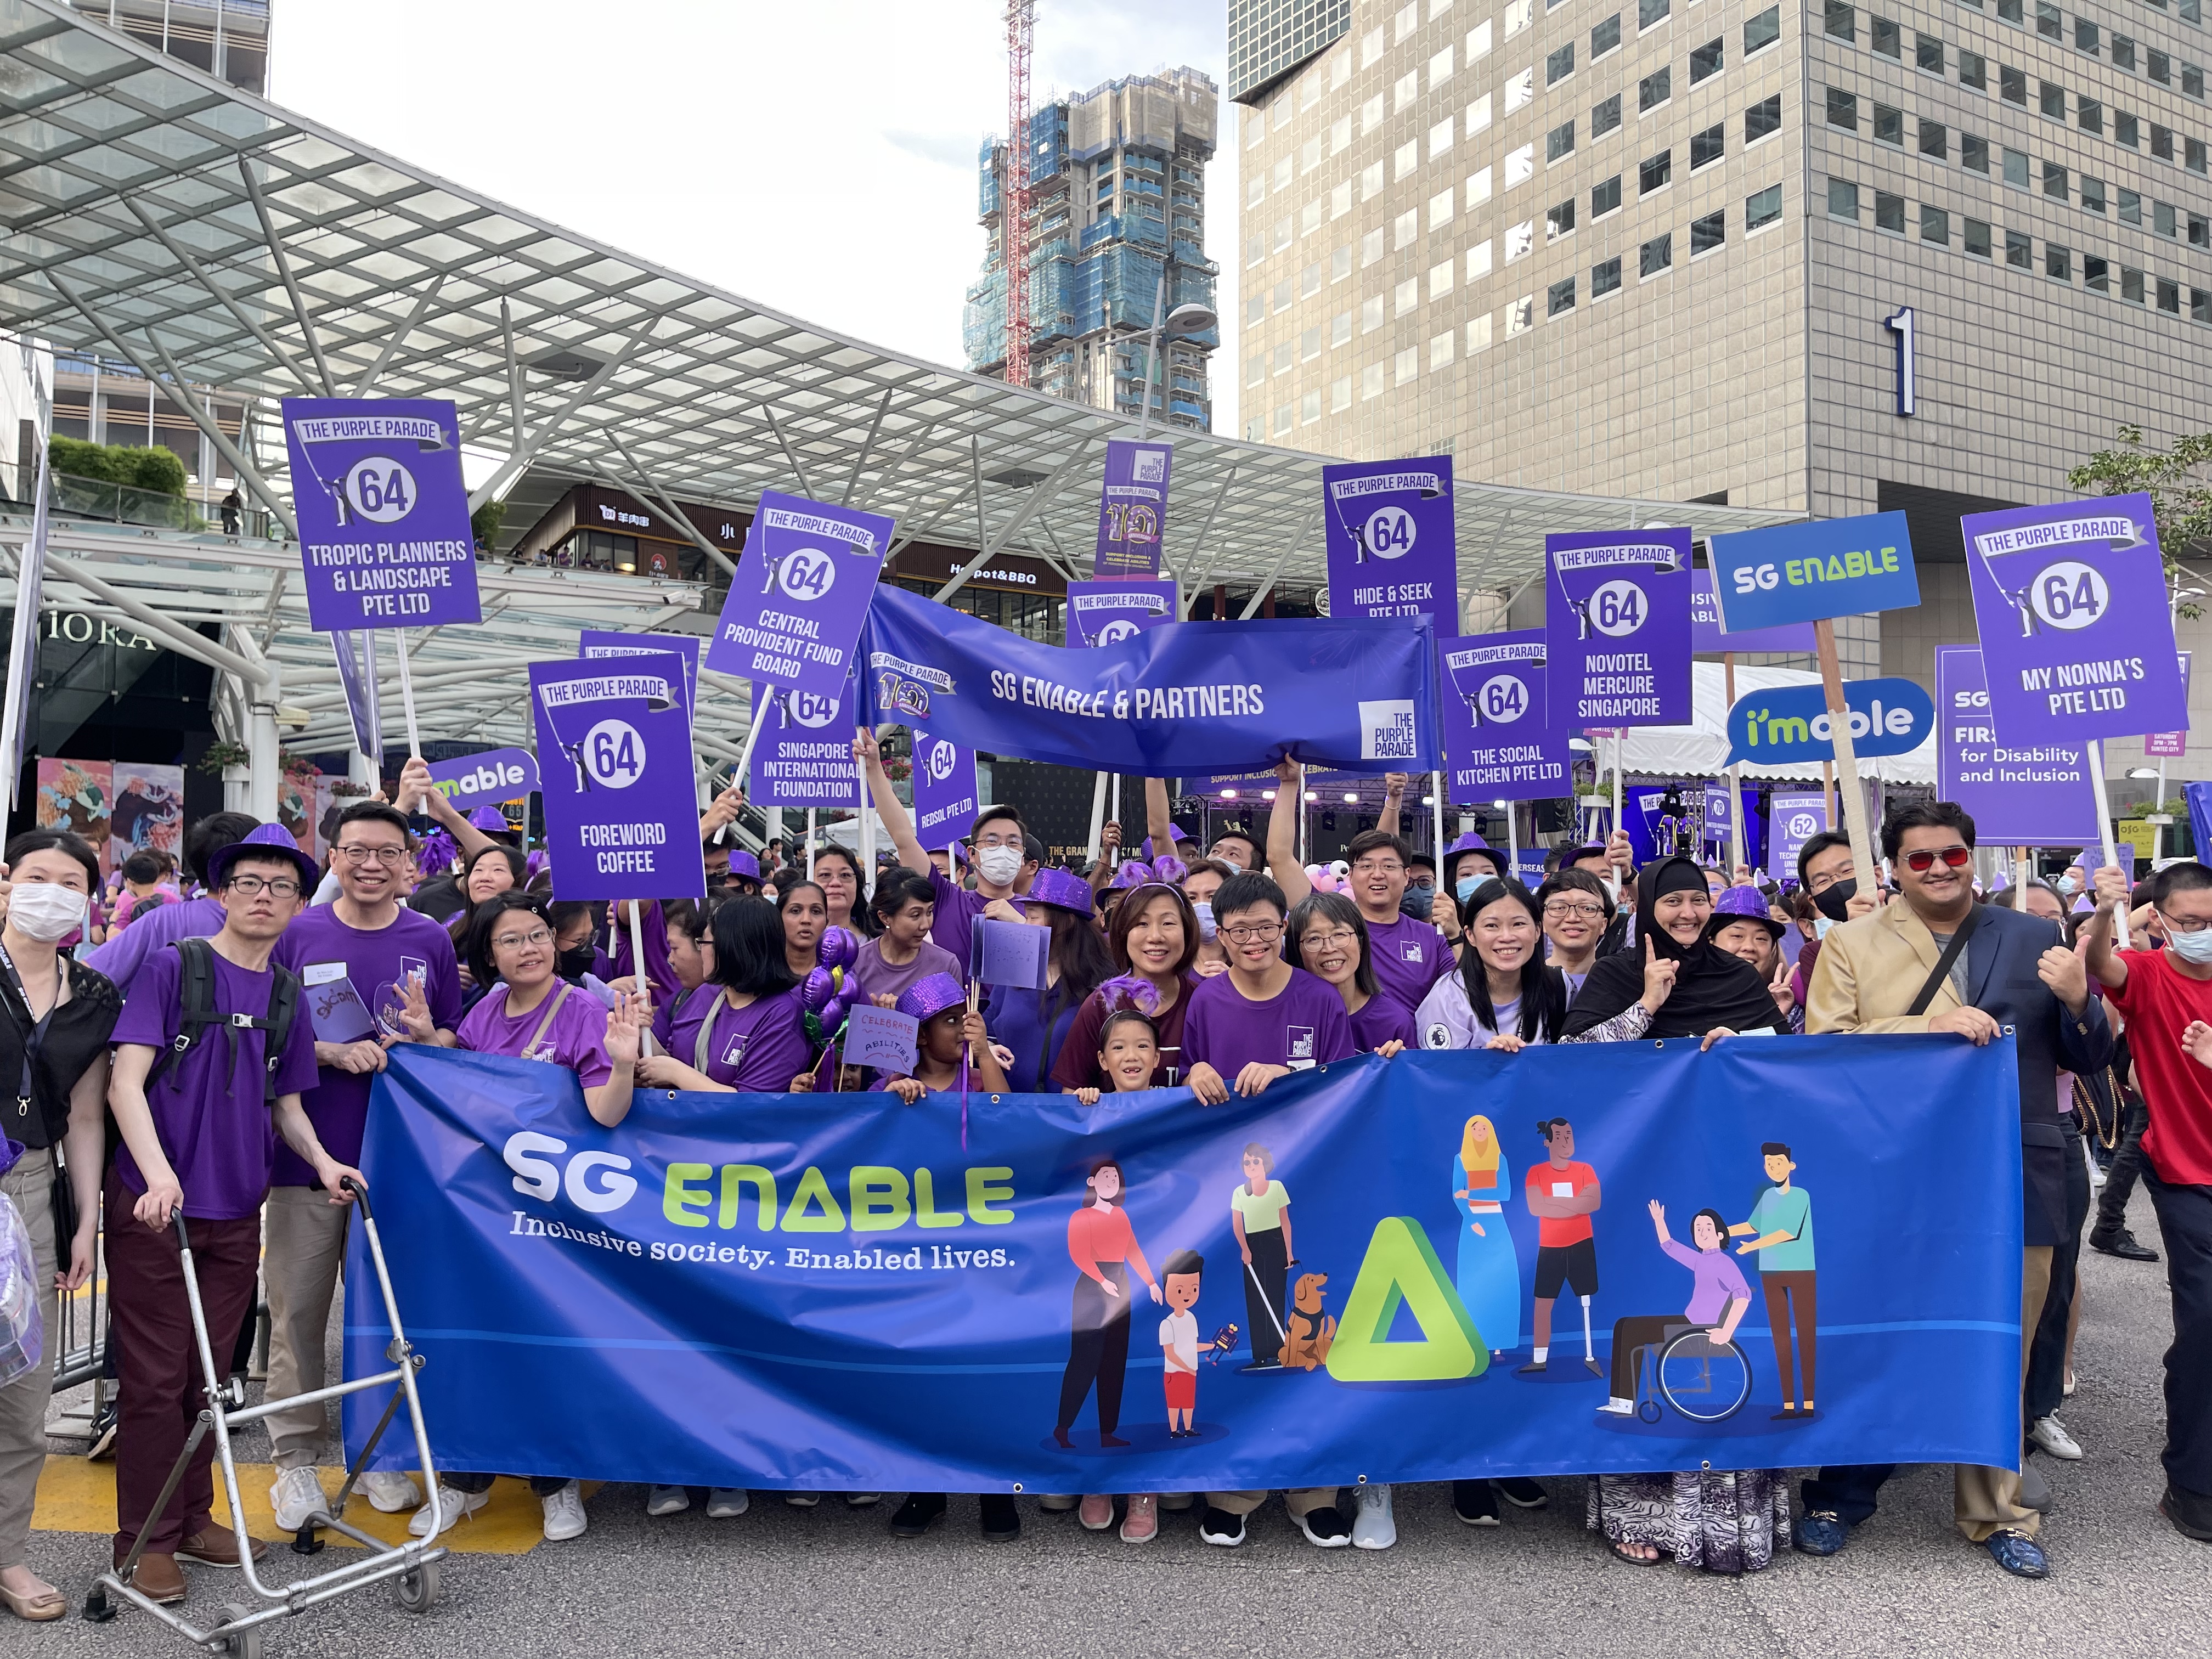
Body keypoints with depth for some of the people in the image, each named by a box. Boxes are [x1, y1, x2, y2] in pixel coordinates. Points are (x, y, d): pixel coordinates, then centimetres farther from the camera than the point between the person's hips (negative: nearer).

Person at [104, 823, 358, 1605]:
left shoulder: (287, 996, 9)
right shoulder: (173, 968, -6)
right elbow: (126, 1080, -13)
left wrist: (321, 1160, -3)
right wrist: (159, 1173, -27)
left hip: (236, 1213, 5)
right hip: (155, 1208, -5)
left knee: (209, 1374, 14)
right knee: (157, 1377, 3)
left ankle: (193, 1518, 29)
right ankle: (147, 1539, 17)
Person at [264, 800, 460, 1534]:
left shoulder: (431, 942, 5)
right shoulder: (297, 934, 1)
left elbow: (456, 1044, 10)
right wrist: (333, 1053, -14)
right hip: (306, 1153, -1)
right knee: (297, 1311, 4)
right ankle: (296, 1457, 18)